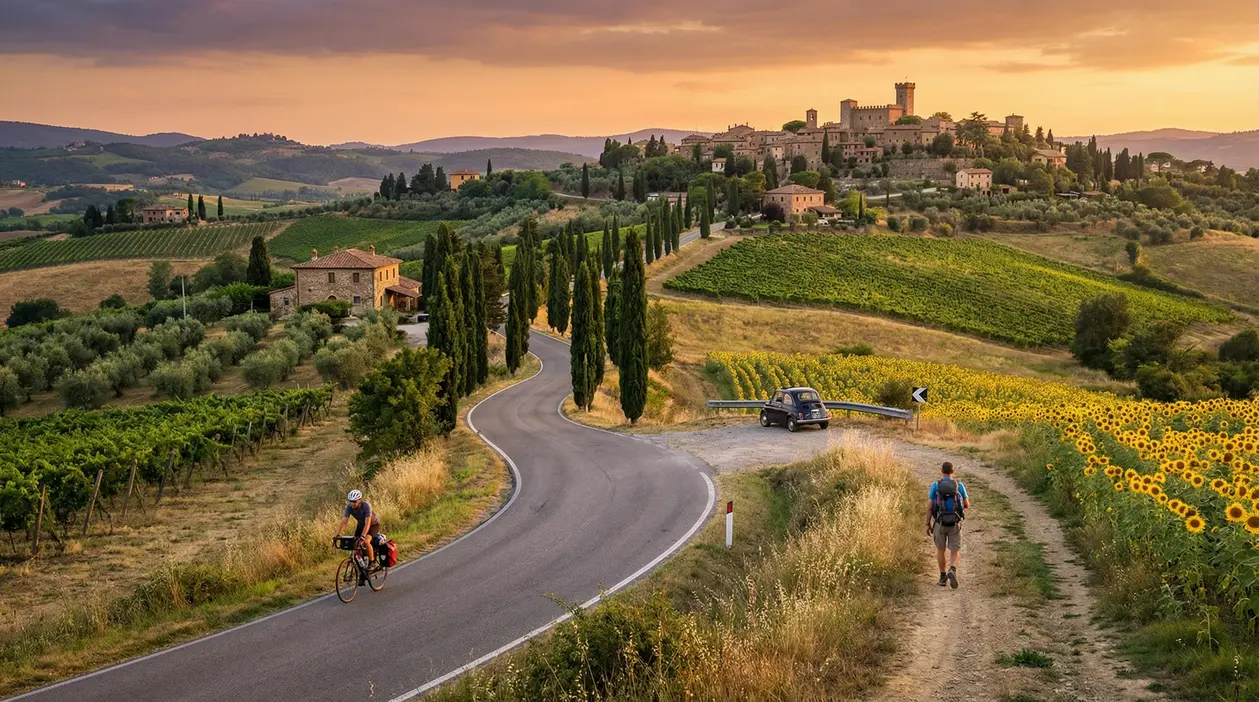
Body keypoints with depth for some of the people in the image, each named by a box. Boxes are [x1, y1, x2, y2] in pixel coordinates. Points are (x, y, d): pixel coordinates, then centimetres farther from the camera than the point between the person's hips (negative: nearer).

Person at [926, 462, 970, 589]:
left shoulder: (935, 486, -3)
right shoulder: (959, 486, -2)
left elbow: (929, 506, -6)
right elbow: (967, 506, 6)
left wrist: (928, 524, 2)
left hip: (940, 523, 0)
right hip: (954, 523, 0)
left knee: (940, 549, 21)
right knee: (955, 552, 6)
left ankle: (943, 578, 22)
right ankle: (952, 571, -23)